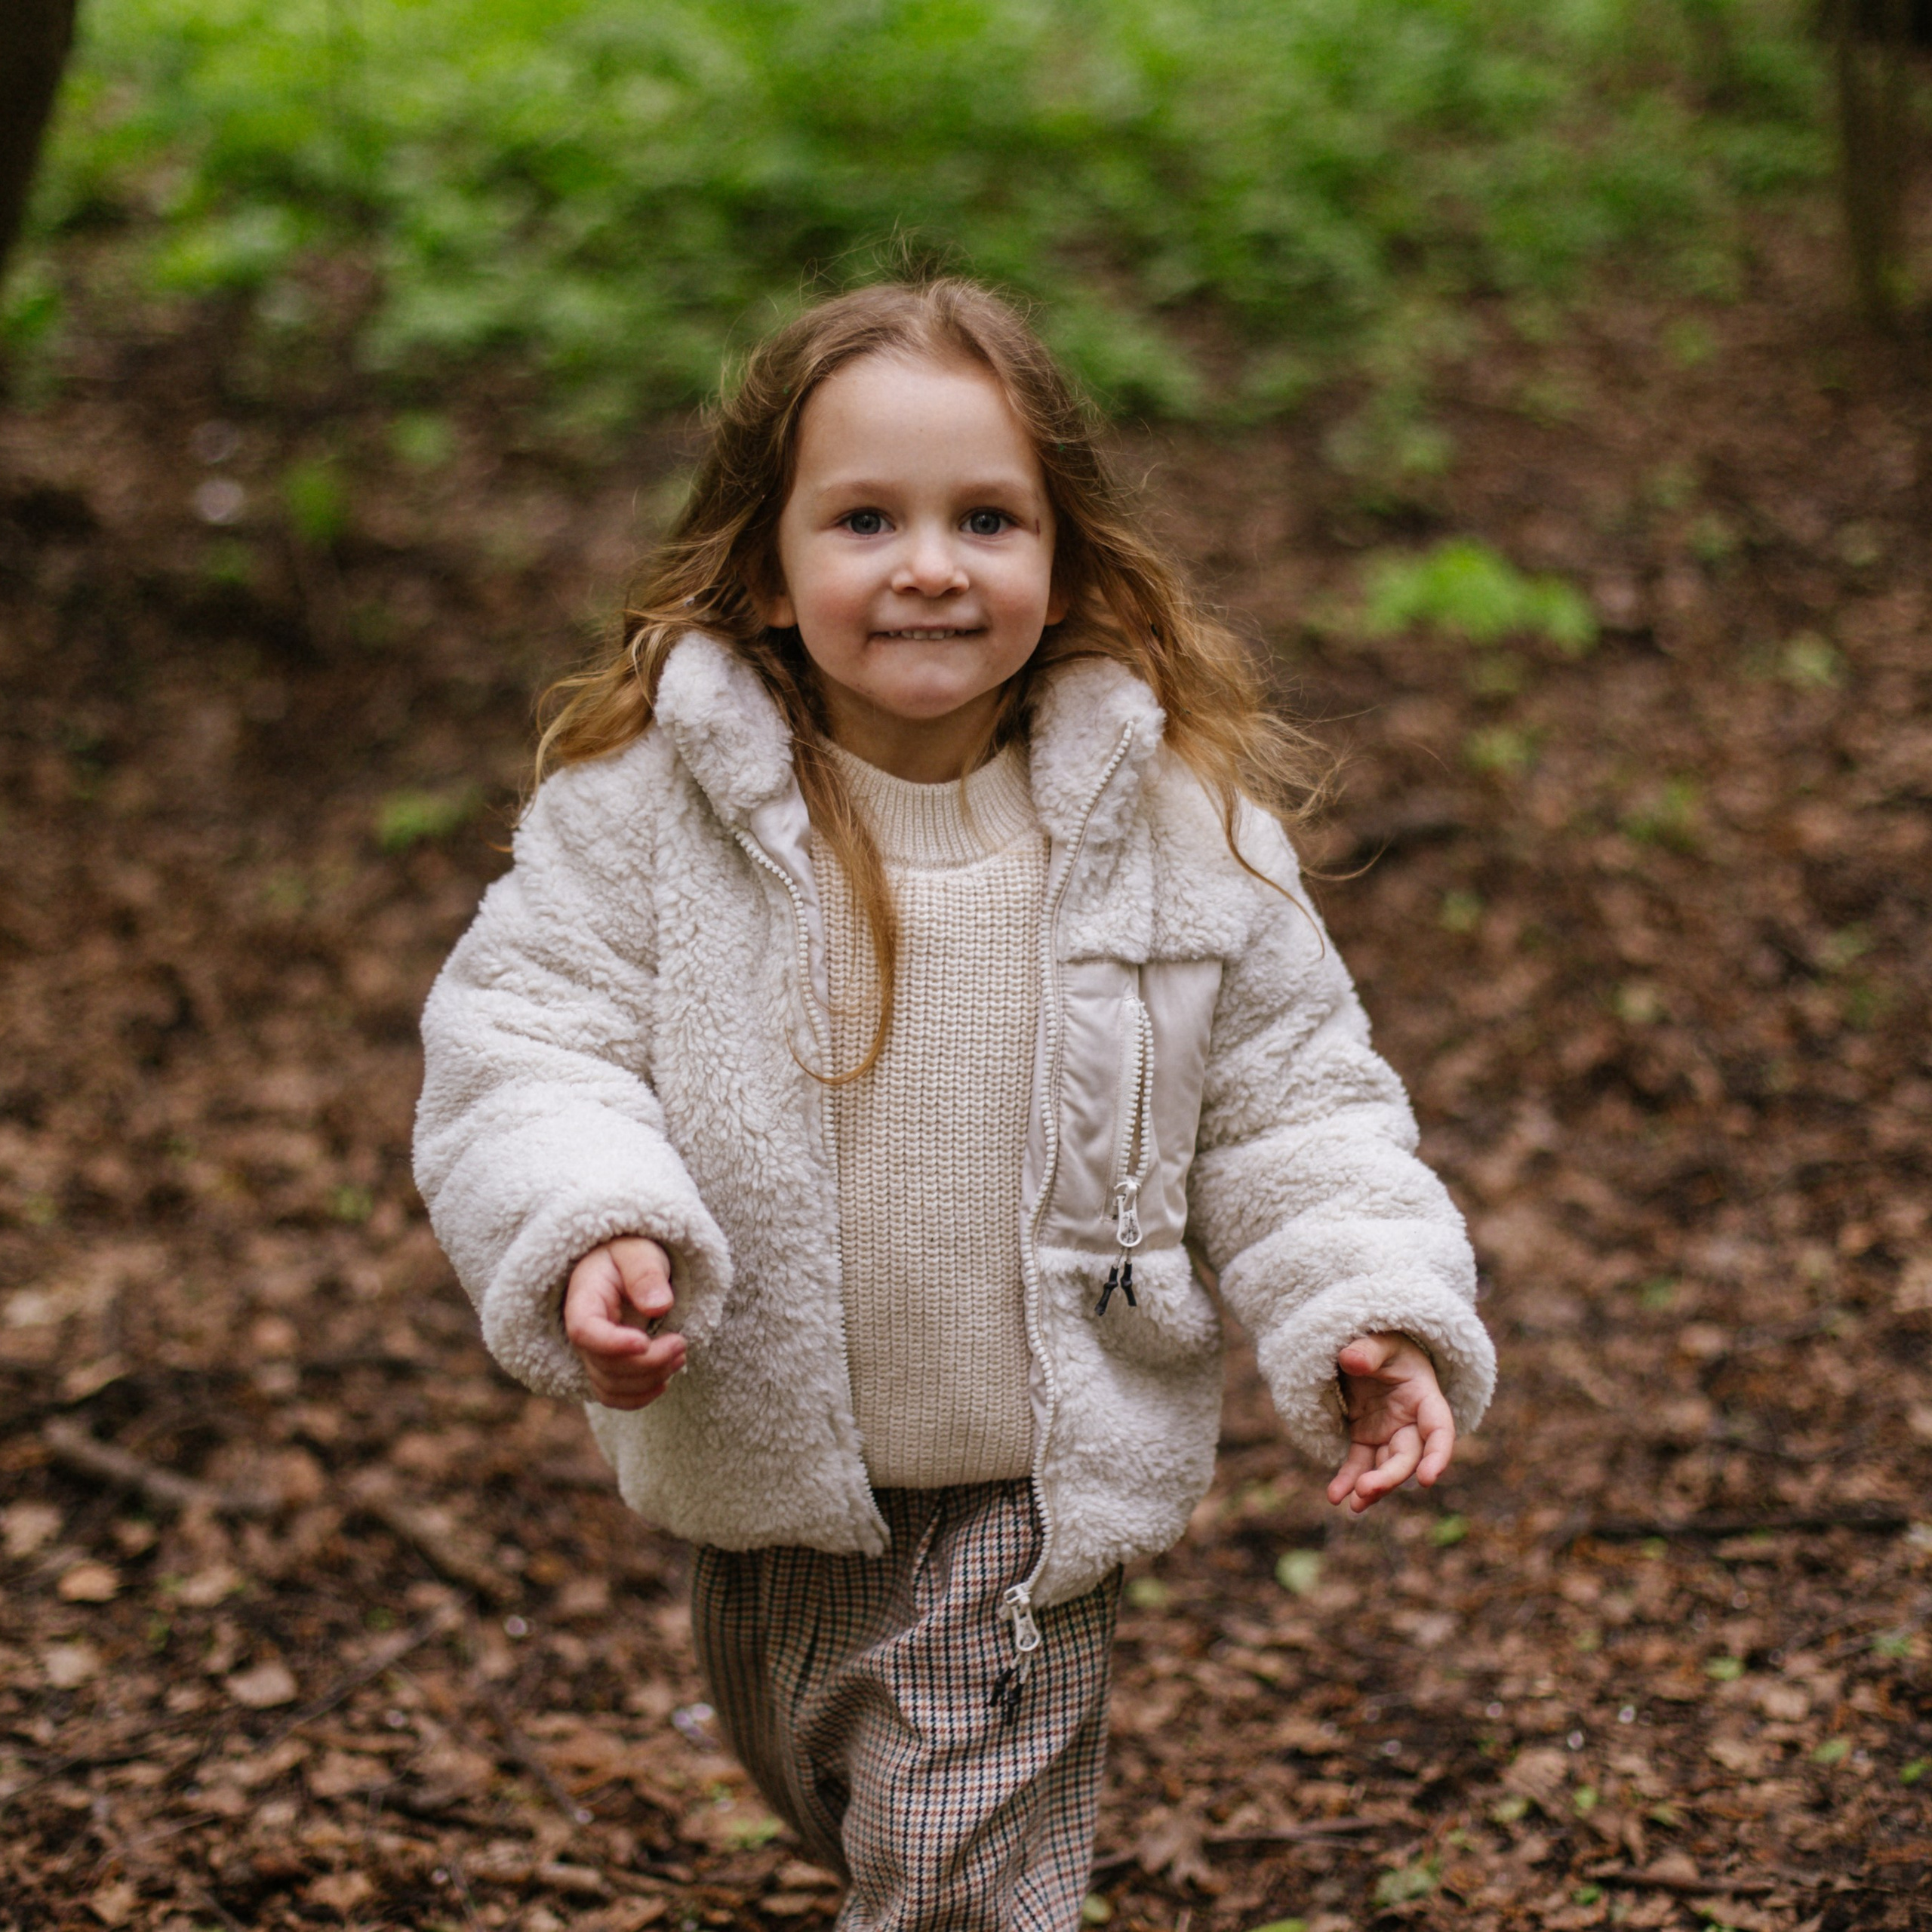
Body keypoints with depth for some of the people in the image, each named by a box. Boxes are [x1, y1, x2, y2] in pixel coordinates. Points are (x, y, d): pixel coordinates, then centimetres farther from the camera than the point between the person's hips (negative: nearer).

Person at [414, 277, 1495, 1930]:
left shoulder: (1178, 813, -12)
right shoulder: (646, 799, -14)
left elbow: (1286, 1096, -3)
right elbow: (527, 1035, -11)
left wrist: (1370, 1311, -15)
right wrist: (589, 1227, -30)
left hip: (1028, 1486, -2)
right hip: (762, 1466, 2)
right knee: (809, 1789, 27)